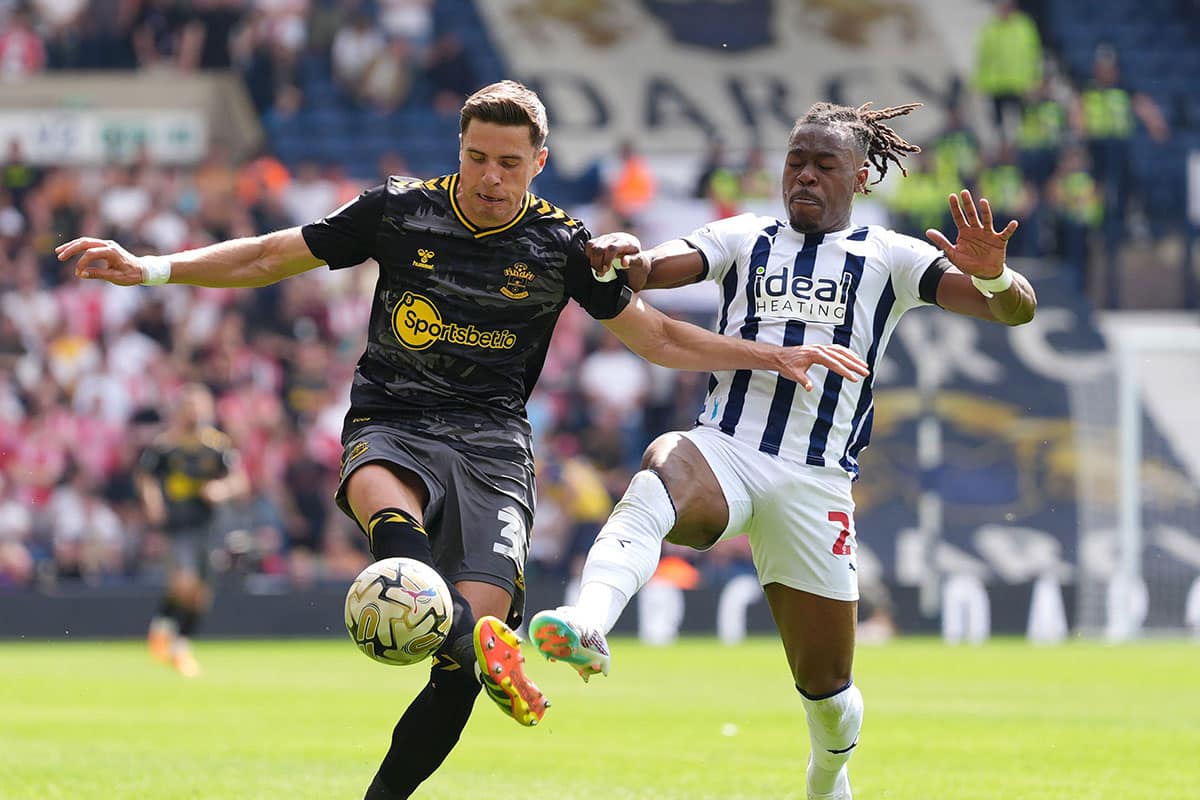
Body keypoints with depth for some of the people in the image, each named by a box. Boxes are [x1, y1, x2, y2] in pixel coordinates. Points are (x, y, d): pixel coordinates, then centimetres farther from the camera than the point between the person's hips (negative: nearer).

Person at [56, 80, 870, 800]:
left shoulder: (562, 245, 5)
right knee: (388, 506, -40)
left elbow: (658, 337, 16)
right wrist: (149, 269, 1)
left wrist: (774, 356, 10)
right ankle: (479, 648, -64)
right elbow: (268, 257, 10)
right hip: (392, 426, -1)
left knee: (478, 620, -19)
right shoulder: (399, 211, 3)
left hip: (492, 443, 1)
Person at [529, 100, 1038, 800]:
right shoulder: (745, 238, 16)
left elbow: (1016, 309, 2)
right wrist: (627, 259, -23)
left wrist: (992, 276, -22)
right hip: (723, 450, 0)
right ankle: (586, 628, -62)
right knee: (661, 471, -38)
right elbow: (655, 268, 2)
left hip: (816, 479, 0)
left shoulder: (891, 259, 11)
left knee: (827, 685, 3)